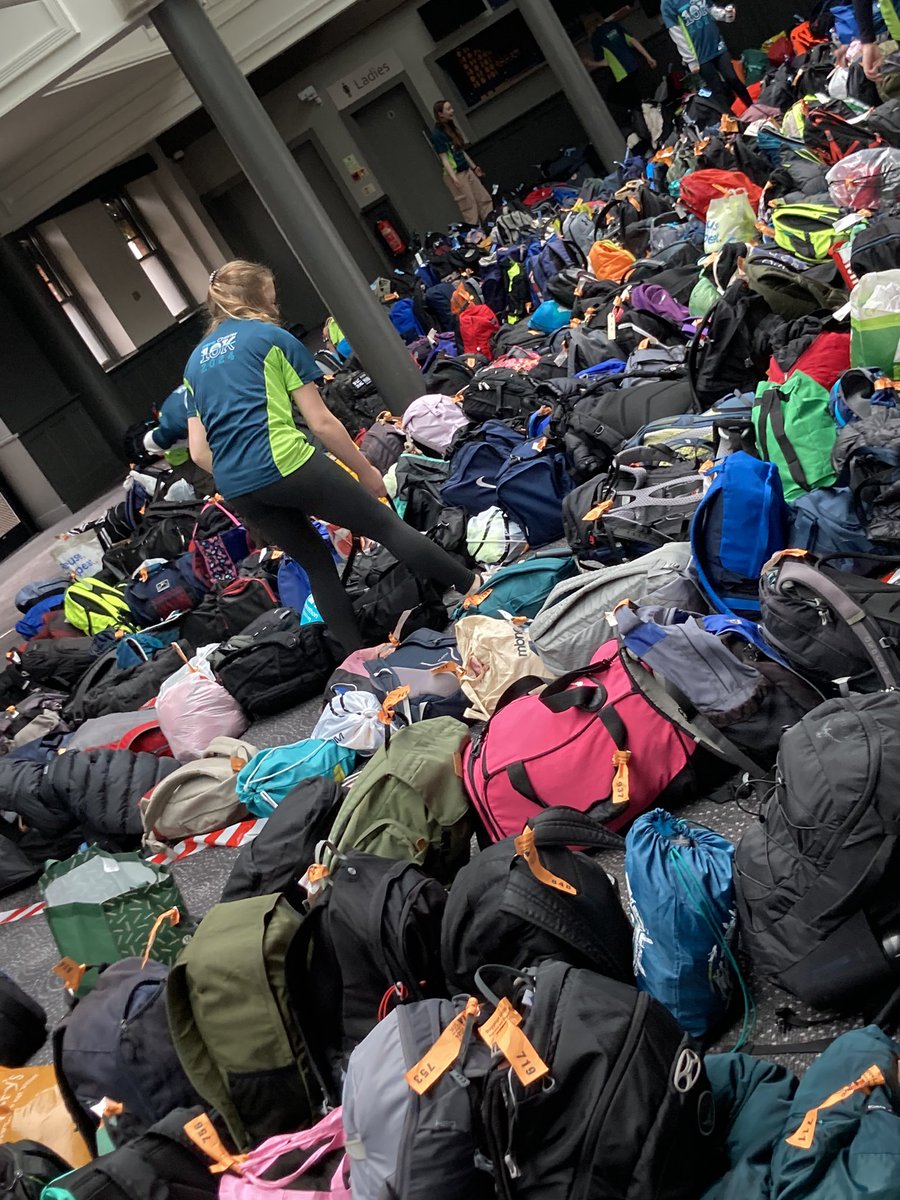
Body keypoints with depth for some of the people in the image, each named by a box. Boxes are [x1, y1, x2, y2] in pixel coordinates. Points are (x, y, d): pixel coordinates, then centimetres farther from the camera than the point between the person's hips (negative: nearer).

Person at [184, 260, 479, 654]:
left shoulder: (195, 361, 21)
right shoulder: (272, 337, 6)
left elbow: (198, 451, 16)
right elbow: (321, 423, 1)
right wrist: (365, 470, 11)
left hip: (236, 489, 6)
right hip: (285, 463, -6)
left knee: (316, 563, 20)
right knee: (385, 524, 7)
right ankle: (474, 587, 13)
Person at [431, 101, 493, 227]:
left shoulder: (451, 128, 12)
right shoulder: (437, 134, -13)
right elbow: (444, 159, -18)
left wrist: (474, 167, 23)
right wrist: (454, 178, -27)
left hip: (467, 171, 9)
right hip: (455, 174, -9)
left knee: (485, 200, 8)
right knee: (470, 209, -7)